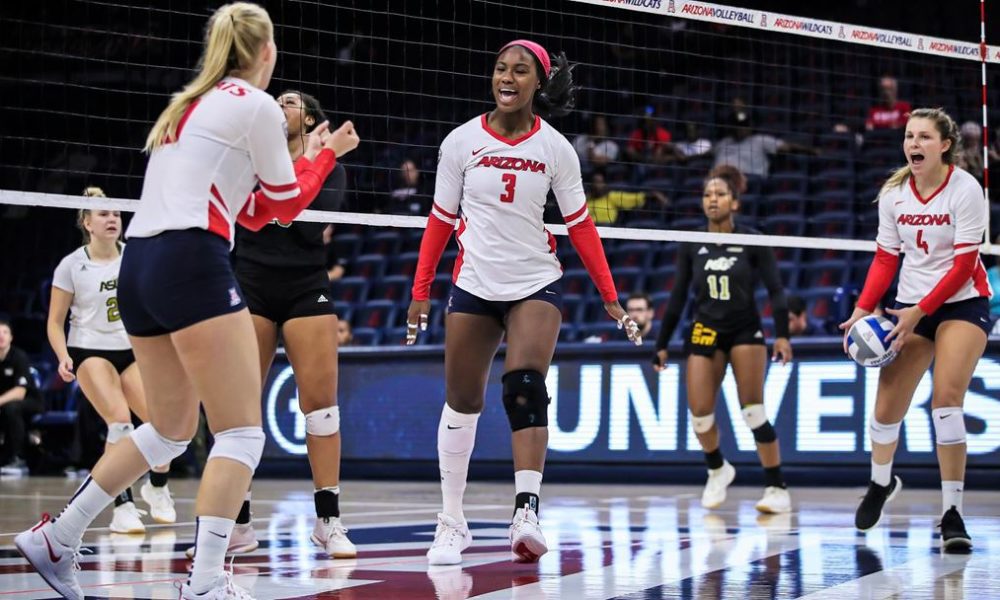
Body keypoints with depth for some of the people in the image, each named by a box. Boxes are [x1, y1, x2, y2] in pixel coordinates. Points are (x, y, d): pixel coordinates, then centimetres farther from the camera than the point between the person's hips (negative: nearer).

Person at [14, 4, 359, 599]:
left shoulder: (192, 104, 23)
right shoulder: (257, 105, -1)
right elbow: (287, 205, 9)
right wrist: (329, 151, 22)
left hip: (138, 266, 9)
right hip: (192, 264, -9)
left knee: (171, 429, 21)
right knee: (242, 432, -6)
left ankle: (55, 538, 24)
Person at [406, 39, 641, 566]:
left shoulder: (555, 148, -4)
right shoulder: (461, 142, -2)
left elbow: (580, 226, 0)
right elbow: (440, 221, 5)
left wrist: (610, 297, -3)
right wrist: (420, 292, 3)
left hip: (535, 285, -2)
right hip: (473, 286, 2)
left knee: (526, 389, -23)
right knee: (461, 403, 5)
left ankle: (526, 513, -30)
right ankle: (452, 522, 18)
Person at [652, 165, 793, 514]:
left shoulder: (752, 242, -5)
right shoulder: (691, 246, 3)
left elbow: (775, 290, -6)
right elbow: (677, 297, 8)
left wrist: (782, 334, -17)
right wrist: (662, 344, 8)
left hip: (745, 331, -3)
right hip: (705, 333, 3)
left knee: (753, 411, -13)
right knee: (699, 413, -7)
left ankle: (777, 488, -5)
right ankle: (718, 471, 23)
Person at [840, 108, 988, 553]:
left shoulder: (965, 189, -14)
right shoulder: (893, 194, 0)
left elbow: (963, 266, -15)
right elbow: (885, 258, 7)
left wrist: (919, 311, -20)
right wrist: (863, 308, -6)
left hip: (963, 303, -4)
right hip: (911, 307, 4)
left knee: (946, 398, -22)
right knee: (886, 408, -1)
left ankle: (952, 512, -13)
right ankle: (881, 481, 32)